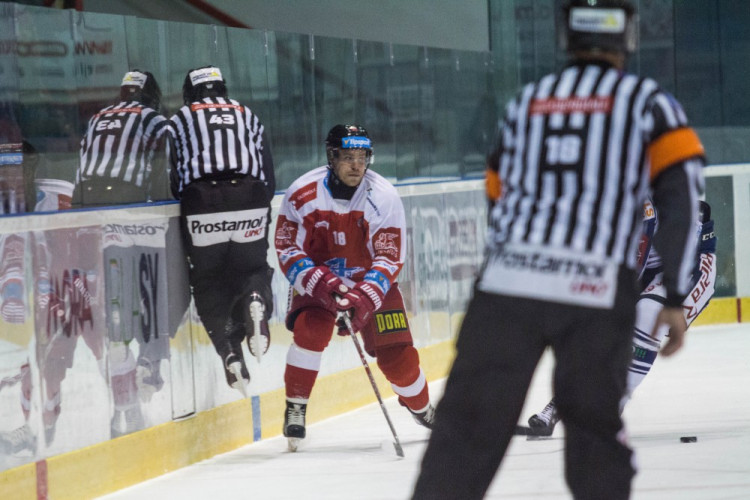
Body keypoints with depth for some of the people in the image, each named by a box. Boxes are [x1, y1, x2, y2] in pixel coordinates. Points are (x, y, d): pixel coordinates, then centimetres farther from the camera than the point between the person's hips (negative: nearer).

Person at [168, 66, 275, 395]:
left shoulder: (179, 122, 17)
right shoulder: (248, 117, 24)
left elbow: (171, 177, 10)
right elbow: (268, 175, 20)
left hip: (201, 208, -2)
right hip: (249, 203, 2)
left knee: (210, 284, 10)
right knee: (253, 269, 20)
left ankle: (230, 353, -8)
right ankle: (255, 302, -16)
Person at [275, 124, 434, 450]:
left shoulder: (383, 197, -19)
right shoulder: (303, 194, -19)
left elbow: (389, 258, -20)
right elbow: (289, 252, -16)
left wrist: (364, 299, -35)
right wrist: (322, 284, -32)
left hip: (371, 280, 1)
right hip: (316, 277, -1)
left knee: (396, 355, -4)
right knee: (311, 329, -29)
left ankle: (421, 408, 27)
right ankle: (295, 407, -13)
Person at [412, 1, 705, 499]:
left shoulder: (526, 100, 19)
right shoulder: (648, 101, 9)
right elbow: (681, 195, -1)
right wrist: (675, 301, 1)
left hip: (508, 278, 2)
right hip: (598, 291, -2)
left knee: (469, 423, 2)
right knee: (595, 424, 13)